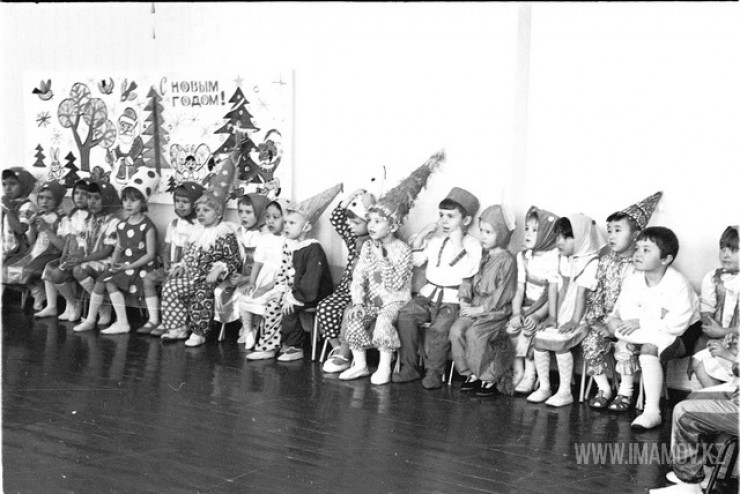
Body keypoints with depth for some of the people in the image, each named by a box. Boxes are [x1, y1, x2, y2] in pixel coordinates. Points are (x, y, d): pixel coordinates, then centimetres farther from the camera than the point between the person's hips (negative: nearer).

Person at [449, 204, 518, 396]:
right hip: (475, 307, 6)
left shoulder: (507, 260, -7)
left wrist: (479, 309, -16)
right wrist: (464, 299, -4)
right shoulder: (480, 256, 15)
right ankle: (471, 374, -5)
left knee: (475, 334, -28)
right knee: (456, 330, -18)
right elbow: (468, 280, 15)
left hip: (496, 311, -6)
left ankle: (490, 378, -11)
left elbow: (502, 294, -13)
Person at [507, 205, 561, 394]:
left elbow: (552, 294, -13)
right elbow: (519, 290, 5)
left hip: (544, 309, -5)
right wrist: (516, 314, -10)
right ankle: (518, 372, -9)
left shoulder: (555, 258, -10)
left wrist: (537, 316, -23)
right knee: (512, 327, -20)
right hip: (526, 307, 5)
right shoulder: (523, 257, 9)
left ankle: (529, 373, -13)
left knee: (528, 329, -28)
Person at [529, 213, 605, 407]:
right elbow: (562, 291, 9)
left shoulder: (591, 262, -10)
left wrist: (575, 321, -20)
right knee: (539, 338, -12)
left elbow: (581, 293, -16)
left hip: (581, 318, -7)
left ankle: (565, 391, -14)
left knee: (559, 342, -27)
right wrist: (555, 318, 1)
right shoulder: (565, 260, 13)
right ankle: (544, 387, 0)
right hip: (563, 316, 7)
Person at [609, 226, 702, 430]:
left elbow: (677, 324, -28)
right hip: (644, 332, 6)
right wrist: (658, 313, -25)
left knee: (649, 349, -33)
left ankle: (652, 412, -29)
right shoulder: (632, 280, -3)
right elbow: (625, 312, -11)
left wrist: (642, 322, -26)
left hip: (682, 336, -6)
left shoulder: (678, 283, -21)